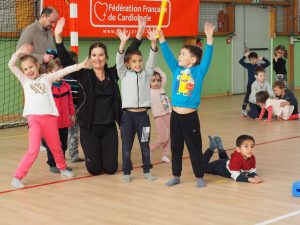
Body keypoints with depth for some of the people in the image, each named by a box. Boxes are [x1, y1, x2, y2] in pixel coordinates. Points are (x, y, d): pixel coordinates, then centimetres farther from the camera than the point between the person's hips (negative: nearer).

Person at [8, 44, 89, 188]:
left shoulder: (47, 78, 12)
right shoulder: (24, 80, 13)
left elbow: (63, 71, 2)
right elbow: (11, 65, 6)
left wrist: (79, 66, -6)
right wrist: (19, 52, 0)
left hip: (50, 117, 2)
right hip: (34, 118, -2)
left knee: (56, 147, 16)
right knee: (33, 151, -13)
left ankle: (62, 168, 41)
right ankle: (17, 177, -4)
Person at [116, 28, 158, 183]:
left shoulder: (146, 74, 8)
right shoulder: (124, 74, 4)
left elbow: (152, 60, -5)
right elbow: (119, 60, -11)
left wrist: (153, 42, -20)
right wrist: (123, 42, -26)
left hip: (142, 115, 2)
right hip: (128, 115, -1)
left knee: (145, 145, 10)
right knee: (126, 146, 5)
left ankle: (147, 170, 22)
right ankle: (126, 172, 16)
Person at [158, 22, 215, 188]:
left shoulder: (199, 71, -4)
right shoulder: (176, 69, 7)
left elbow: (207, 56, -15)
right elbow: (167, 54, 4)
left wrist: (209, 37, -25)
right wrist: (161, 37, -6)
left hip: (190, 117, -4)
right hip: (175, 115, 4)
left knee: (195, 148, 4)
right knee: (176, 148, 13)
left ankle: (199, 177, 15)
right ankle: (176, 176, 24)